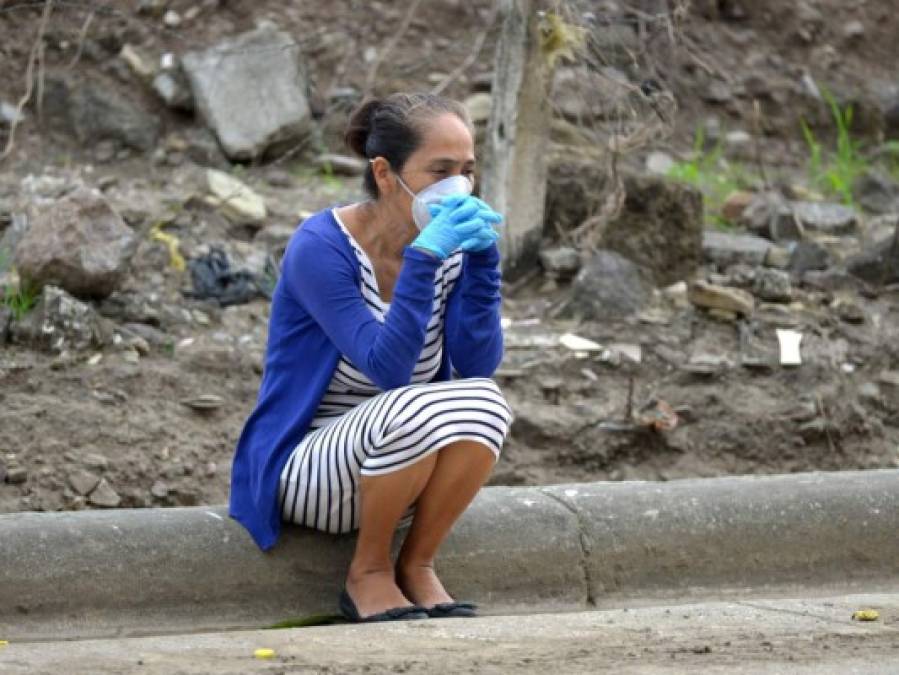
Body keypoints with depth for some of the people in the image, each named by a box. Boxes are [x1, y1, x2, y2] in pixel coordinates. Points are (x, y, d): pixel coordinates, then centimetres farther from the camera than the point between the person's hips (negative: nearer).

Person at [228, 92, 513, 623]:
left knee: (483, 403, -26)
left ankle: (417, 568, -9)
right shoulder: (321, 246, -18)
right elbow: (387, 367, -28)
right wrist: (424, 258, -35)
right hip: (308, 471, -5)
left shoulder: (450, 247, -1)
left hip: (401, 471, 5)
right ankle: (368, 573, -12)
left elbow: (479, 365, -12)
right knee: (413, 408, -35)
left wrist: (483, 258, -20)